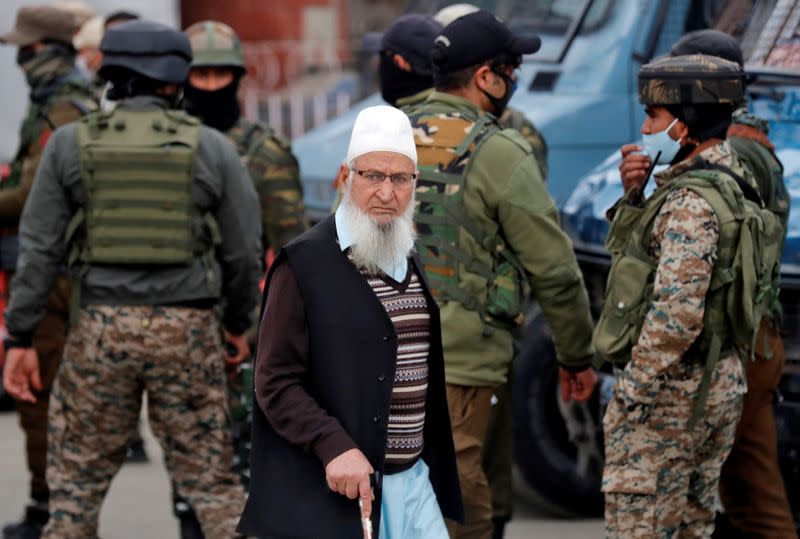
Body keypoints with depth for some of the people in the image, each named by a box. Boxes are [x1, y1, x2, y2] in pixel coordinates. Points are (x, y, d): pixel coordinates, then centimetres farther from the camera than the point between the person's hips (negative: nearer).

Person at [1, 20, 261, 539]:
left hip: (101, 326, 0)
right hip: (187, 330, 0)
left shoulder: (71, 144, 1)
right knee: (211, 480, 8)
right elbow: (242, 251, 4)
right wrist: (239, 323, 20)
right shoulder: (212, 148, 0)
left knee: (77, 479, 12)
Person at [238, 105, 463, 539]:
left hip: (413, 482, 7)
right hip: (331, 488, -7)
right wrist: (334, 447, -25)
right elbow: (275, 384, -12)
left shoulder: (410, 263, 15)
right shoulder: (304, 263, -8)